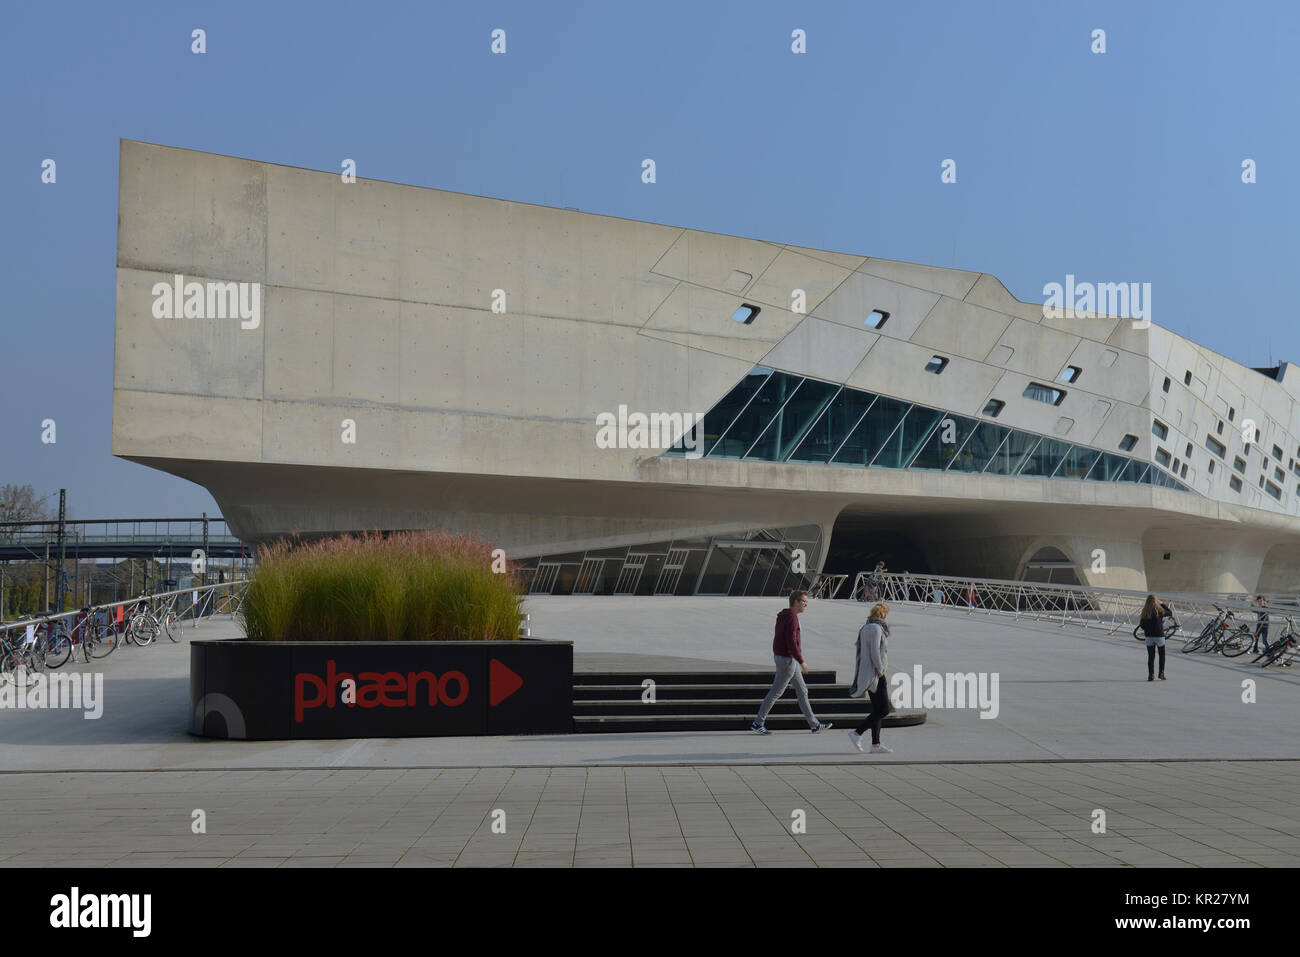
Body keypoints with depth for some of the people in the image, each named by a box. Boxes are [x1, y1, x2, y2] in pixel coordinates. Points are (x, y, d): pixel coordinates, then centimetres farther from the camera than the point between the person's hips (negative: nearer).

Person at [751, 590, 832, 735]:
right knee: (776, 692, -3)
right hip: (788, 659, -10)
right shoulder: (792, 617, -19)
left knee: (802, 690, 13)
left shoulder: (783, 616, 12)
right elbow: (791, 641, -26)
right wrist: (802, 661, -22)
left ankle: (814, 724, 19)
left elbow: (778, 638, 18)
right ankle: (758, 723, 2)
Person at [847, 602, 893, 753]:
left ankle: (875, 745, 11)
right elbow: (875, 652, -21)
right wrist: (880, 672, -14)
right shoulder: (876, 628, -15)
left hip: (866, 672, 10)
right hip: (874, 673, -10)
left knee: (877, 709, 11)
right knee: (883, 710, -7)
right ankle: (857, 733, -8)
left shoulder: (866, 628, 14)